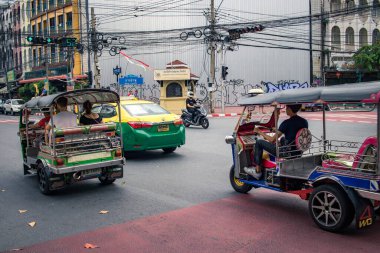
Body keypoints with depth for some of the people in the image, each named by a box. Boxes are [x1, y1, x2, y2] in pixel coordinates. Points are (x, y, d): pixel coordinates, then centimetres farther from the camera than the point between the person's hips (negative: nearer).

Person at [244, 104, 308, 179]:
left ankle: (257, 171, 9)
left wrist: (260, 132, -1)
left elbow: (272, 140, -15)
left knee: (259, 143, 4)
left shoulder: (287, 123, -20)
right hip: (299, 152, 8)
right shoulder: (305, 122, 1)